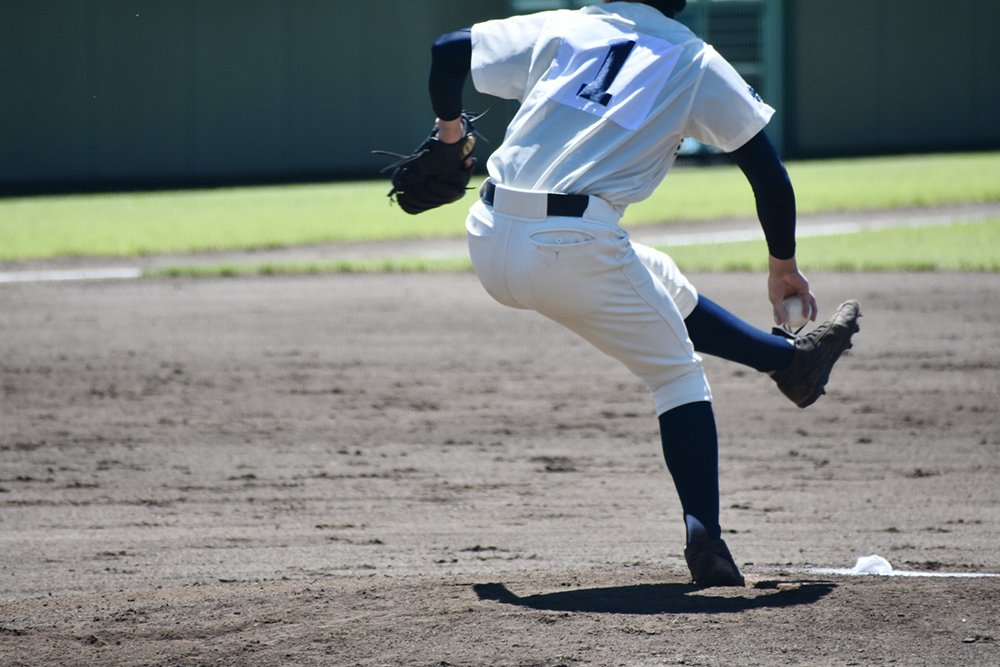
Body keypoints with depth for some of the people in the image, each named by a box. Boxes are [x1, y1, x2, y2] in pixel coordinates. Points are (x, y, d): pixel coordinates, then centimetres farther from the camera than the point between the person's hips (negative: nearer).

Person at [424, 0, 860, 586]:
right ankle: (705, 537, -1)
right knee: (678, 374, 12)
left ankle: (789, 357, 42)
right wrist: (783, 266, 21)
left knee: (662, 287, 30)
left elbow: (449, 50, 15)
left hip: (489, 249, 5)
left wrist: (450, 130, 34)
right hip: (575, 248, -5)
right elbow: (769, 173, 8)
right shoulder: (694, 61, 10)